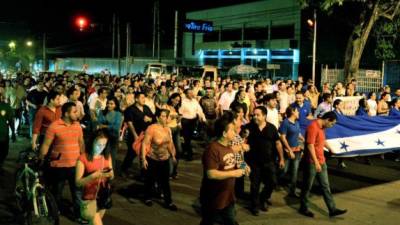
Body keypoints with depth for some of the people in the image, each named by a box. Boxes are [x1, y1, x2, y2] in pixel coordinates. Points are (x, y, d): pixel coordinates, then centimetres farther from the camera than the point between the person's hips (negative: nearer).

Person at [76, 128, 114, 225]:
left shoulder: (107, 156, 1)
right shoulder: (83, 158, -15)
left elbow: (111, 177, 8)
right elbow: (78, 182, -17)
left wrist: (110, 174, -15)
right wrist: (93, 175, -30)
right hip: (89, 199, -5)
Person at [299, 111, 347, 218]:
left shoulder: (321, 127, 10)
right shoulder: (313, 127, -20)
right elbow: (310, 146, -26)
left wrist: (330, 148, 46)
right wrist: (316, 162, -28)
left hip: (321, 162, 9)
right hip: (312, 163, -9)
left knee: (325, 186, 11)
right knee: (307, 187, 6)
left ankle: (332, 209, 15)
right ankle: (303, 208, 21)